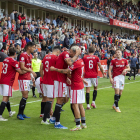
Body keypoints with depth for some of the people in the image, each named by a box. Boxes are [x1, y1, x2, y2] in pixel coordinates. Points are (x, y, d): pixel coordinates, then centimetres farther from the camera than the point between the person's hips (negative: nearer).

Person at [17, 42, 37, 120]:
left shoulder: (30, 56, 14)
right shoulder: (23, 55, -13)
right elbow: (22, 67, -20)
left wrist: (32, 76, 17)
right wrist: (31, 71, -20)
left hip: (28, 78, 9)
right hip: (23, 78, -9)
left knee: (26, 96, 9)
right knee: (25, 96, -11)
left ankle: (22, 113, 16)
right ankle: (19, 114, -3)